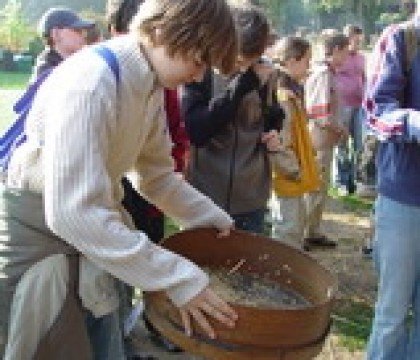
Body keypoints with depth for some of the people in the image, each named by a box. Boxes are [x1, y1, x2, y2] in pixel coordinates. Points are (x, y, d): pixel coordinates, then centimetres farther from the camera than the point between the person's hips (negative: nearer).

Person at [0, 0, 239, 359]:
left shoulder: (150, 86, -2)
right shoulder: (89, 82, -29)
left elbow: (156, 173, 12)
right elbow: (73, 211, -36)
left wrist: (213, 218, 4)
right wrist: (179, 278, -34)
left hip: (92, 226, 8)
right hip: (38, 230, -8)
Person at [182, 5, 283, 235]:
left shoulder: (265, 77, 4)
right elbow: (195, 131, -20)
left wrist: (275, 133, -2)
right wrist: (242, 84, -21)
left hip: (252, 198, 4)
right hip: (207, 196, -3)